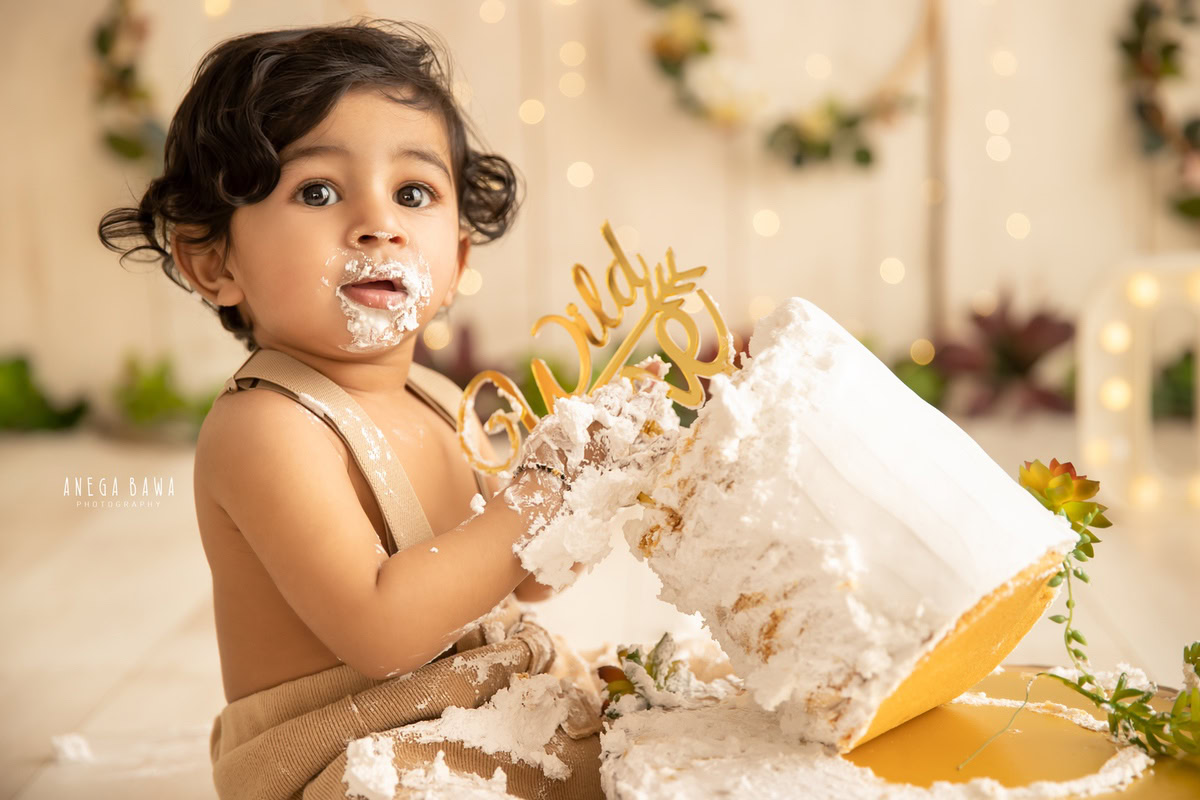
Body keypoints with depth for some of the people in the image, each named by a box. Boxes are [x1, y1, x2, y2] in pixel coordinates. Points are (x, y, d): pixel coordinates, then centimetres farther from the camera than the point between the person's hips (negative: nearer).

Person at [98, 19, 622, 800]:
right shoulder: (263, 427, -19)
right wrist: (542, 496, -23)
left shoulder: (439, 404, 5)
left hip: (493, 723, 8)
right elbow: (380, 628, -28)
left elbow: (525, 579, 14)